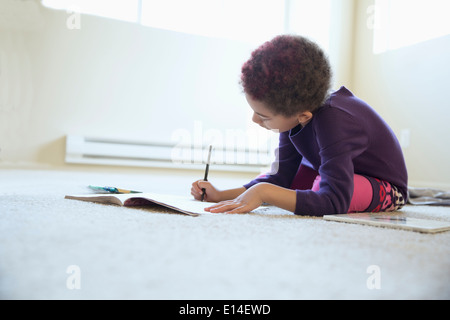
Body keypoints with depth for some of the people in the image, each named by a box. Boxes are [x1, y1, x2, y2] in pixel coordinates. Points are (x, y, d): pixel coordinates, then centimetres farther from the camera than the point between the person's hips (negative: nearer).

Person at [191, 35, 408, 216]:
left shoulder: (332, 122, -39)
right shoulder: (291, 113, -14)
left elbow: (334, 202, -47)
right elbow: (281, 177, -9)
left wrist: (264, 192, -53)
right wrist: (220, 196, -17)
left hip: (386, 187, -7)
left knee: (322, 186, -37)